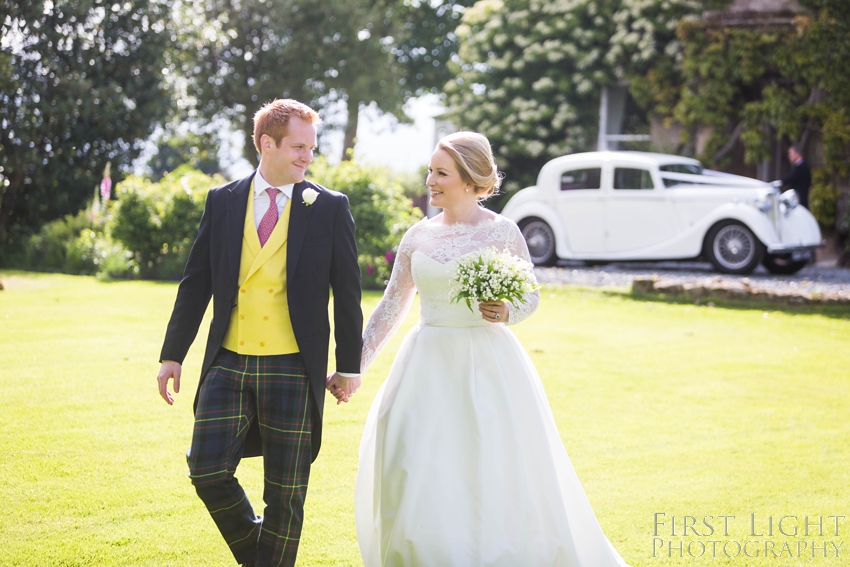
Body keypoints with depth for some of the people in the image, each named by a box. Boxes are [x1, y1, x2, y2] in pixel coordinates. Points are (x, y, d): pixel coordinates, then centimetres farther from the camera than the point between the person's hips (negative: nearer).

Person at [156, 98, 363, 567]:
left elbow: (347, 292, 5)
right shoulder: (223, 202, 7)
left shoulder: (329, 208, 1)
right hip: (228, 365, 2)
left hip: (293, 370, -2)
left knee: (285, 491, 3)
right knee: (207, 471, -5)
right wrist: (173, 354, 8)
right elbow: (196, 282, 10)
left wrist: (349, 365, 4)